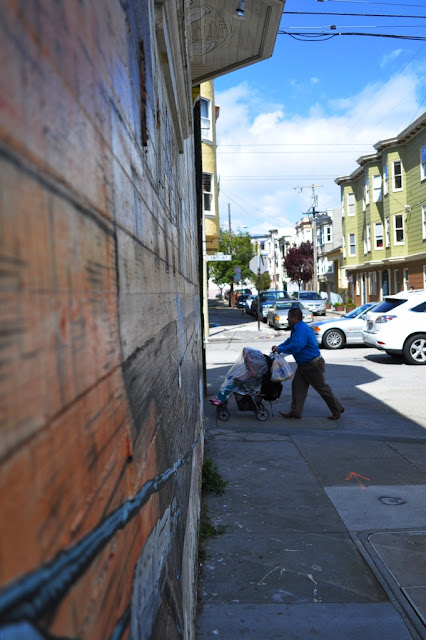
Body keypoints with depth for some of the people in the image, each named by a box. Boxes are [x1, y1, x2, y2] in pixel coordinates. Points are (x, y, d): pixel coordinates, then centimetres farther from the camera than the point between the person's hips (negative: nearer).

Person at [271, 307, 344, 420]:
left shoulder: (302, 329, -24)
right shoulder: (296, 329, 11)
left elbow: (295, 347, -33)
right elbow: (290, 341, 24)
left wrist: (280, 349, -21)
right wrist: (279, 347, 9)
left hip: (314, 364, -10)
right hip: (303, 364, 10)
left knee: (322, 387, 1)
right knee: (297, 386, 6)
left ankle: (337, 410, 15)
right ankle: (295, 412, 11)